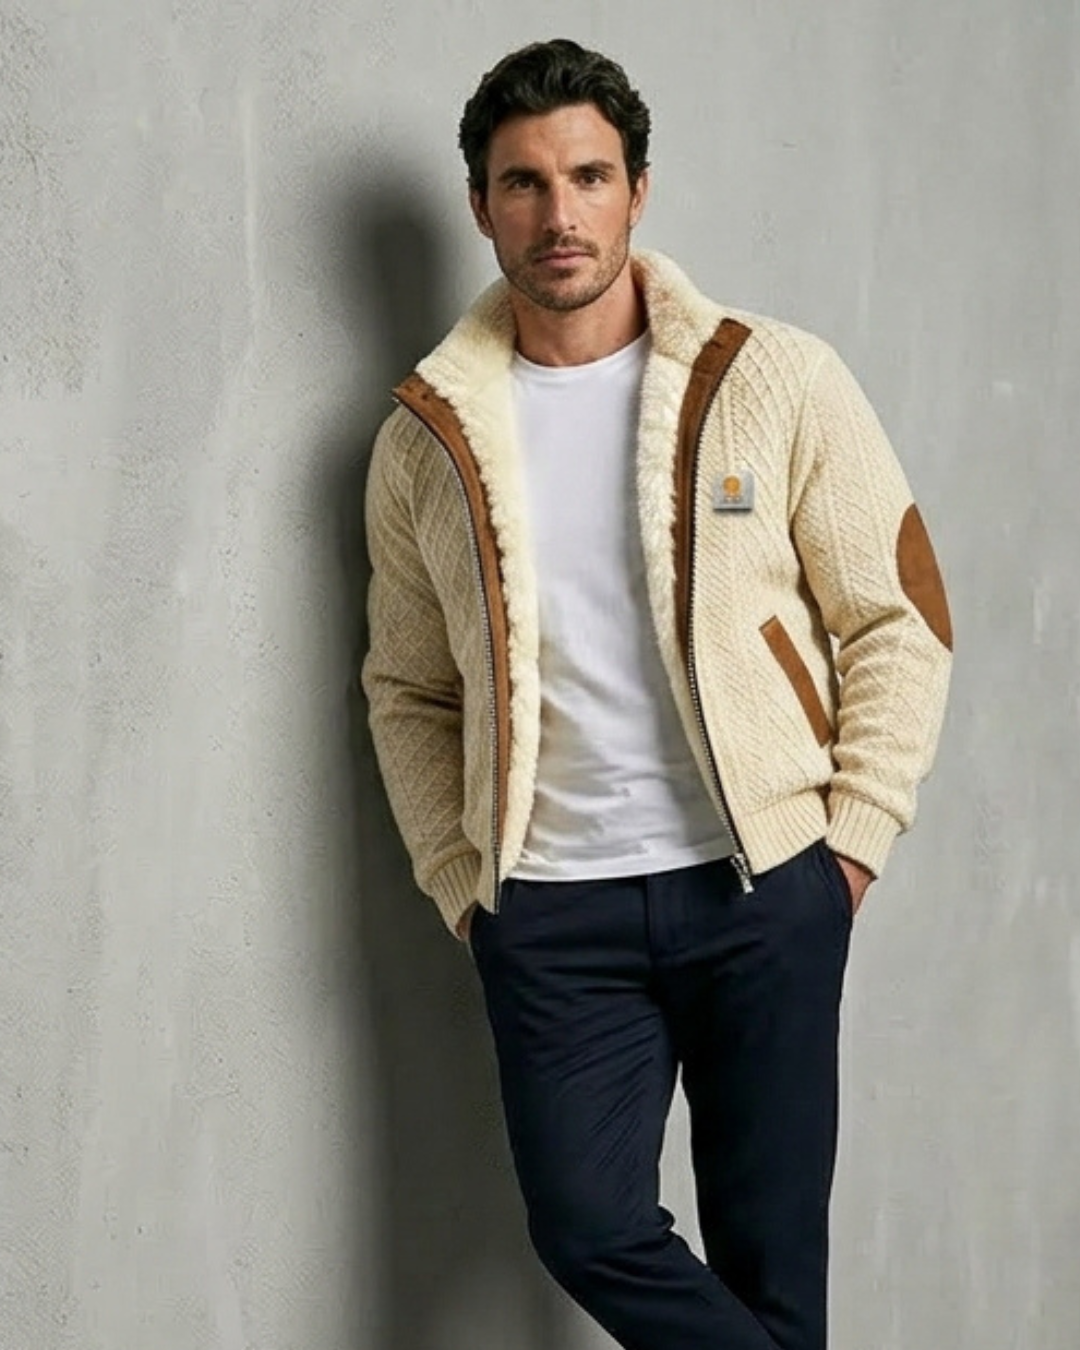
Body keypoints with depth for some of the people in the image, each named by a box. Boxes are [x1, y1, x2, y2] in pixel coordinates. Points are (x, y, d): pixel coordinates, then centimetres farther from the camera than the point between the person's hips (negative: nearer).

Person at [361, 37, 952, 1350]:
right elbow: (408, 690, 11)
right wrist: (462, 885, 4)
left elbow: (899, 620, 0)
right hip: (551, 911, 2)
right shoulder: (426, 438, 4)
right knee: (589, 1228, -5)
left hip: (761, 889, -1)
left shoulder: (776, 381, -3)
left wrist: (851, 841, -4)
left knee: (769, 1244, 7)